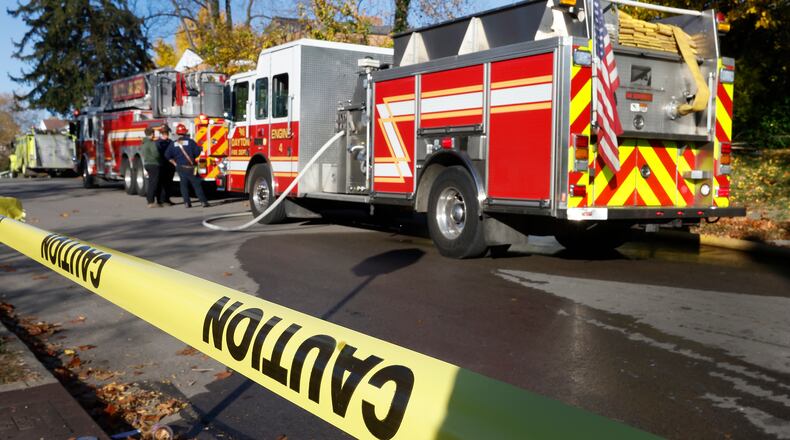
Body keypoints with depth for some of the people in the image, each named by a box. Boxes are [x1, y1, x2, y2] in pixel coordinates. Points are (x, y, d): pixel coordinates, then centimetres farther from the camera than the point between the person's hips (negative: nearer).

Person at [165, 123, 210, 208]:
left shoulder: (174, 144, 2)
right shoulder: (190, 141, -8)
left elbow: (167, 155, -1)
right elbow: (197, 152, -7)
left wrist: (175, 163, 9)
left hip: (180, 167, 3)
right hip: (190, 167, -3)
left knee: (184, 185, 10)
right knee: (197, 185, 0)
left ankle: (187, 202, 3)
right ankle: (203, 201, -2)